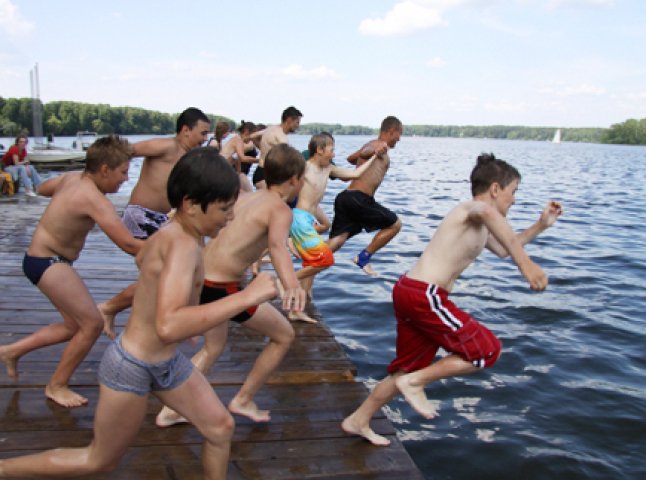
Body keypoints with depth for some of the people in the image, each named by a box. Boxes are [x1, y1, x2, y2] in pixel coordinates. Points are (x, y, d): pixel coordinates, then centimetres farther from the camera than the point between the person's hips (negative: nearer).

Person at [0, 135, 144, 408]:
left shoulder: (73, 178, 1)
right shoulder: (94, 199, -26)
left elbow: (42, 189, 23)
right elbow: (128, 244, -30)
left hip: (47, 260, 10)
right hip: (48, 263, -10)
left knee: (75, 326, 15)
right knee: (92, 323, -8)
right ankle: (57, 386, 11)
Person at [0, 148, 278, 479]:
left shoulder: (172, 232, -3)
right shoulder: (182, 245, -32)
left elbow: (142, 257, 21)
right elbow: (168, 326, -47)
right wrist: (245, 297, -44)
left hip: (167, 363, 8)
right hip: (130, 369, -8)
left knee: (220, 427, 9)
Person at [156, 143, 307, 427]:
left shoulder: (248, 199, 14)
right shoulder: (280, 210, -10)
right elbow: (277, 244, -32)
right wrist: (291, 284, -49)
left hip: (200, 279, 8)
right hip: (221, 288, -8)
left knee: (213, 347, 29)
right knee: (284, 335, 12)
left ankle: (170, 411, 30)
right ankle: (243, 401, 23)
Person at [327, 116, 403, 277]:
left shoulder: (371, 144, 27)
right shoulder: (381, 146, 0)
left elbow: (351, 158, 48)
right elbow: (364, 152, -25)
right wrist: (375, 152, -48)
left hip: (344, 197, 9)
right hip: (359, 199, -8)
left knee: (336, 241, -3)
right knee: (395, 224, 7)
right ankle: (364, 257, 7)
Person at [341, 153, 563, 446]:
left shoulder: (479, 227, 23)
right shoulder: (472, 208, -8)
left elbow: (503, 249, 41)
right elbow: (487, 213, -36)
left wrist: (541, 226, 33)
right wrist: (525, 262, -45)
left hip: (411, 292, 10)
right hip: (424, 294, -10)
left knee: (408, 370, 19)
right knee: (488, 349, -3)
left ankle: (357, 421, 30)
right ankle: (414, 382, -1)